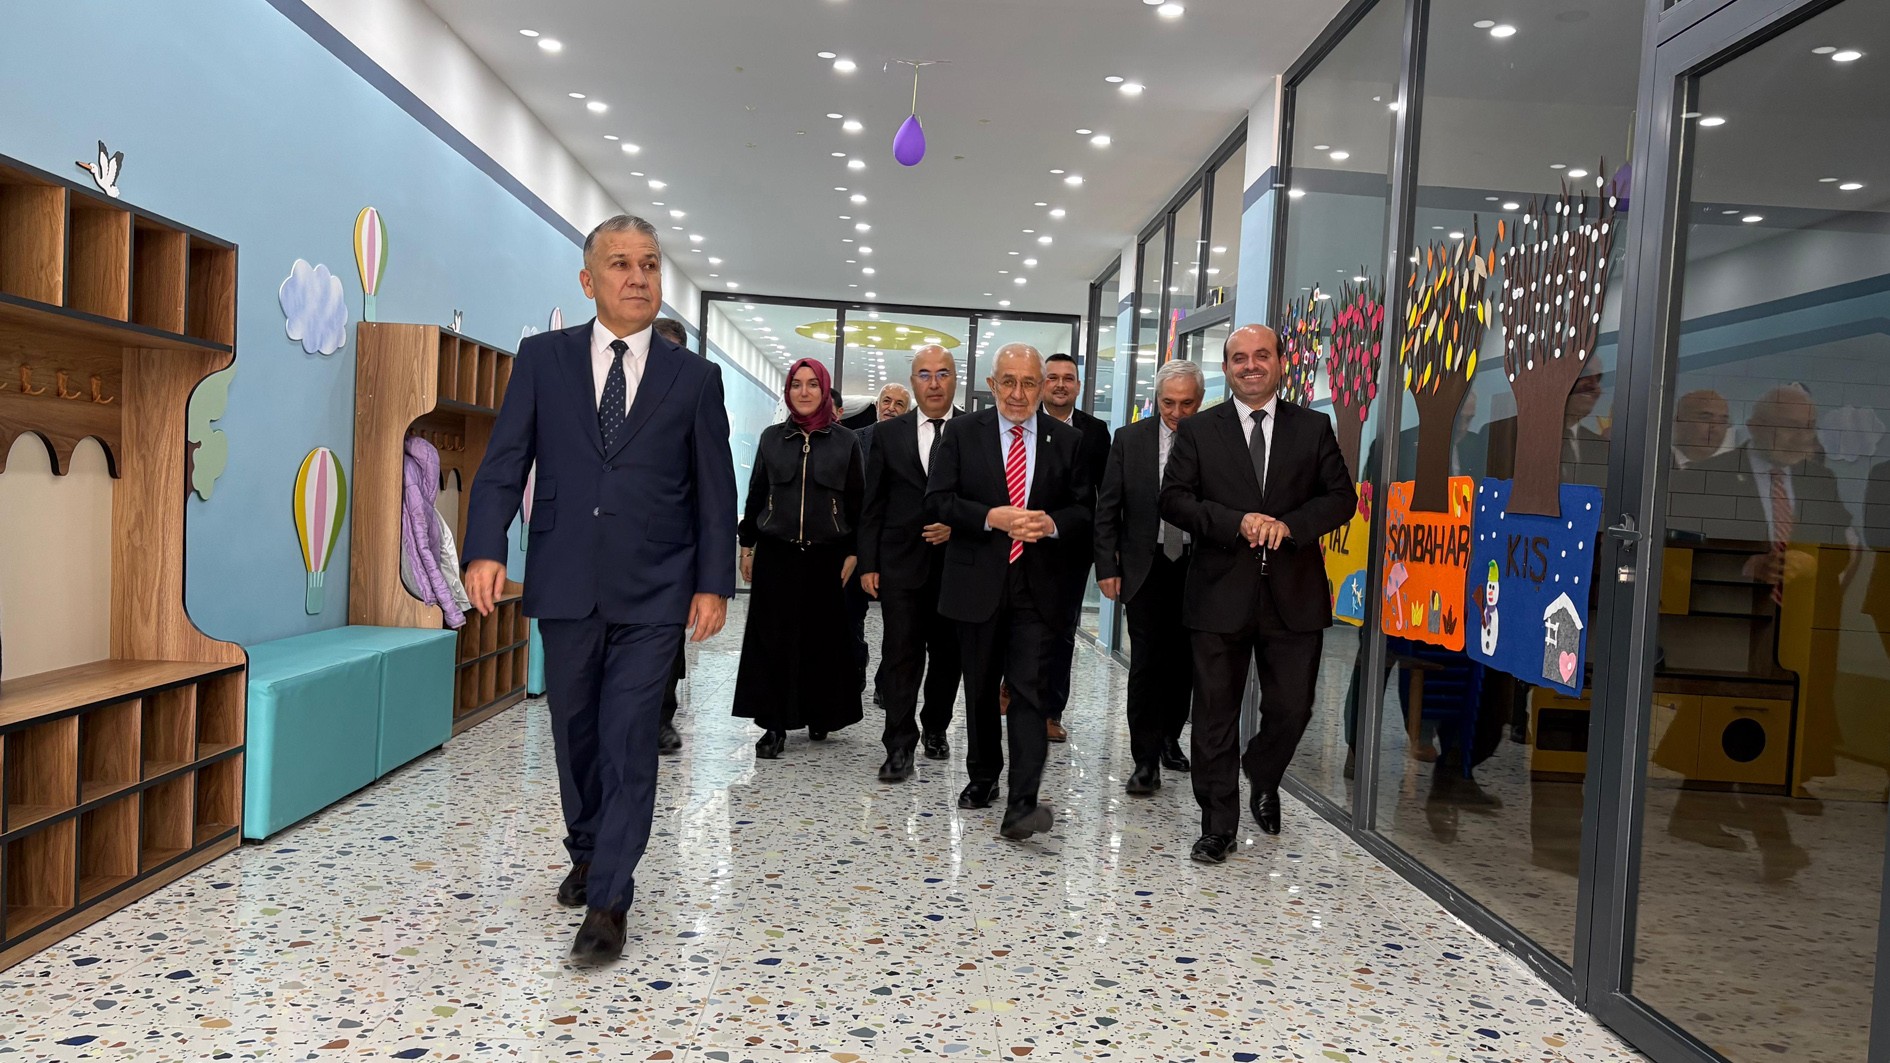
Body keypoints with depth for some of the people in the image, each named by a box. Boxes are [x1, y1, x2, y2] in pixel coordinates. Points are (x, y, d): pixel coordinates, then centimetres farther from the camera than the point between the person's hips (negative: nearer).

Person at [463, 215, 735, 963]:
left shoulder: (694, 378, 3)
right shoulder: (542, 359, 5)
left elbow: (715, 492, 3)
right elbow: (503, 463, 0)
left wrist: (715, 583, -3)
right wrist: (486, 548, -14)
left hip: (653, 593, -2)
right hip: (565, 586, 2)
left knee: (629, 744, -4)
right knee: (574, 733, 16)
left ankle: (607, 903, 4)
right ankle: (588, 853, 38)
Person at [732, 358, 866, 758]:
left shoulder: (845, 441, 3)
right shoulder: (771, 437, 8)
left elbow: (857, 500, 3)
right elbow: (755, 495, 11)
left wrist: (853, 552, -2)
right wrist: (747, 545, 7)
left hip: (826, 556, -1)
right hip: (776, 554, 1)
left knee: (823, 638, 5)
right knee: (772, 638, 0)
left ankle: (819, 714, 21)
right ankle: (774, 724, 6)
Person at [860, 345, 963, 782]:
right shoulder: (888, 433, 7)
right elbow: (872, 504, 6)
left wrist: (959, 526, -13)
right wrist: (868, 563, 0)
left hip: (957, 561, 0)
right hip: (901, 561, 0)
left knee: (947, 652, 11)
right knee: (901, 653, -3)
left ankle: (935, 729, 29)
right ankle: (900, 746, 1)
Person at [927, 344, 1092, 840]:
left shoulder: (1067, 440, 6)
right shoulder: (963, 432, 3)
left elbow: (1085, 510, 6)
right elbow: (938, 499, -3)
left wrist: (1051, 523, -15)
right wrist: (991, 517, -17)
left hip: (1038, 588, -1)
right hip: (977, 583, 1)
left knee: (1029, 692, -10)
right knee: (980, 690, 14)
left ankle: (1021, 805, -14)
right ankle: (982, 777, 33)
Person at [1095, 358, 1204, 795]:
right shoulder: (1130, 439, 0)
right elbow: (1107, 509, 2)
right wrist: (1107, 567, -4)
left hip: (1198, 569, 1)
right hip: (1147, 567, -1)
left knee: (1184, 661, 11)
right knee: (1147, 663, -3)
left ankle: (1169, 738, 31)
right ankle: (1146, 761, 3)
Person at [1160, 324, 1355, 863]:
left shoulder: (1314, 428, 8)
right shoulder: (1197, 431, 5)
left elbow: (1342, 497, 3)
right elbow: (1174, 499, -3)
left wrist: (1290, 524, -15)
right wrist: (1237, 522, -17)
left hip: (1294, 596, 1)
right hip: (1220, 595, -1)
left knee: (1291, 708, 8)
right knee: (1215, 713, 4)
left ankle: (1263, 779, 40)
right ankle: (1218, 824, 17)